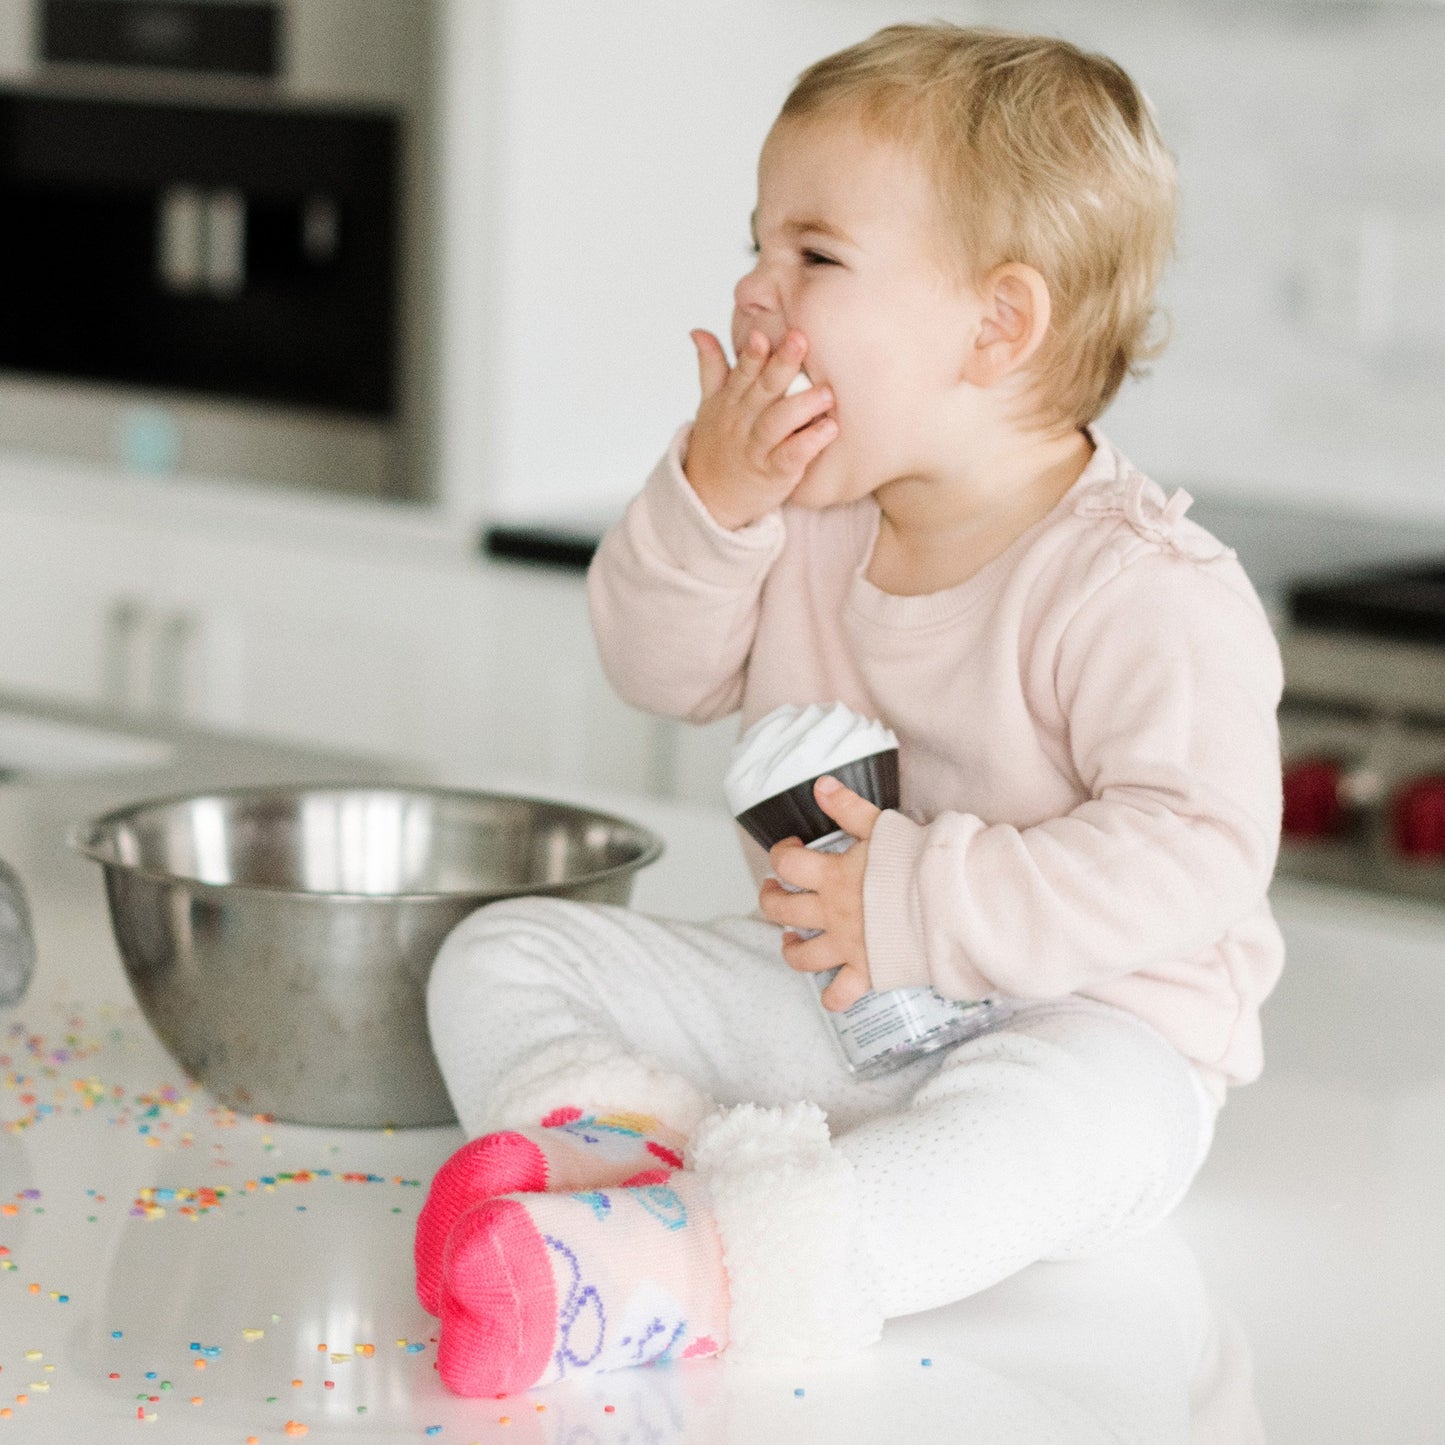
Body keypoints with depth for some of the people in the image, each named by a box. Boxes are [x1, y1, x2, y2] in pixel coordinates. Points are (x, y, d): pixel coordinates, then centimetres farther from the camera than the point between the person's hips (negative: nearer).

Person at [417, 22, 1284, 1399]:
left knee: (1072, 1111, -42)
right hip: (807, 1000, 7)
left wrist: (924, 907, -28)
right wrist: (708, 503, -9)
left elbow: (1195, 849, -25)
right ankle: (623, 1143, -34)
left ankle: (691, 1266, -59)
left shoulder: (1145, 590, -19)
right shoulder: (810, 522, 4)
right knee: (502, 952, -3)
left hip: (1076, 1016, -7)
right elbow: (663, 669, 11)